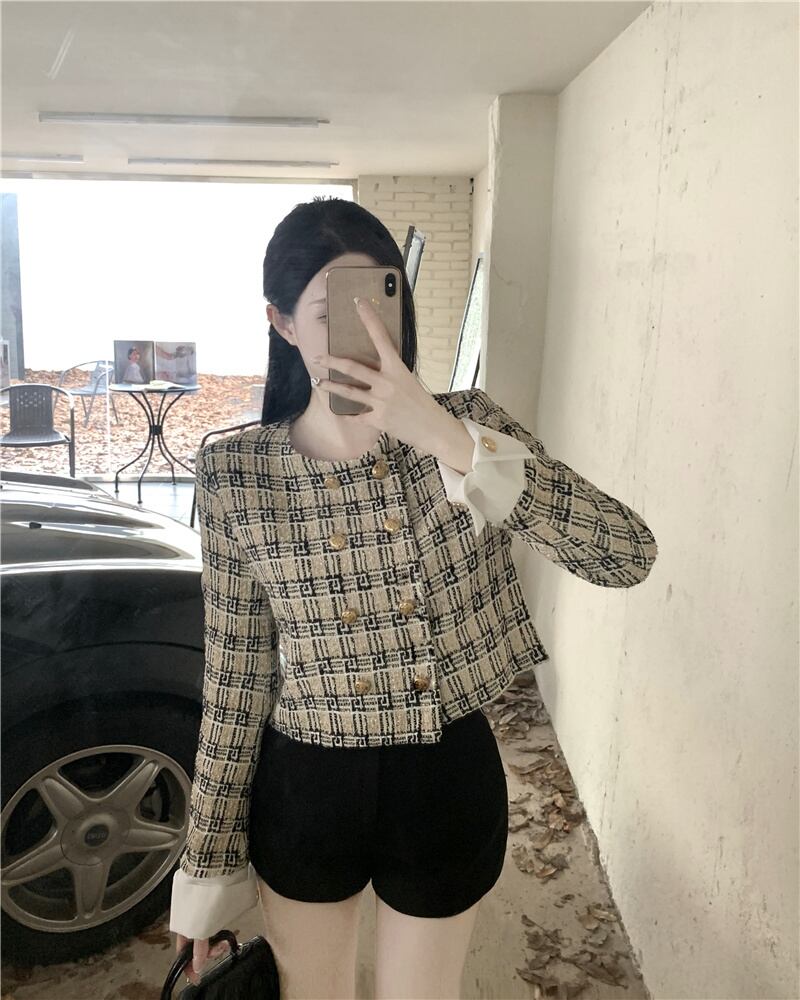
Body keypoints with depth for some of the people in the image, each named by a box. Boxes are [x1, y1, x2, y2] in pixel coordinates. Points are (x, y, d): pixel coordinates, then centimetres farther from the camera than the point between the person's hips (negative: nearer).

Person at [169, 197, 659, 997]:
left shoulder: (466, 425, -12)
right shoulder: (235, 474, -12)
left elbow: (629, 556, -24)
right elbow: (235, 681, -5)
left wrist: (448, 443, -33)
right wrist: (208, 866, 2)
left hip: (448, 784, 0)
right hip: (305, 791, 1)